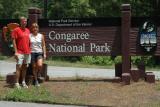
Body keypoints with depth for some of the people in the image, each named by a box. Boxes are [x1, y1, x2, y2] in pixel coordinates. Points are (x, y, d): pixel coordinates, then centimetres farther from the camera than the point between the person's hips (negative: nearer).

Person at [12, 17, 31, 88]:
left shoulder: (28, 30, 14)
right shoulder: (16, 30, -5)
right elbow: (14, 41, -8)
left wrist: (30, 51, 15)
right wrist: (16, 52, -14)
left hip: (27, 52, 6)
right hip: (20, 53, -6)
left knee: (25, 67, 10)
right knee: (19, 67, -7)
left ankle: (23, 82, 16)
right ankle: (17, 83, -5)